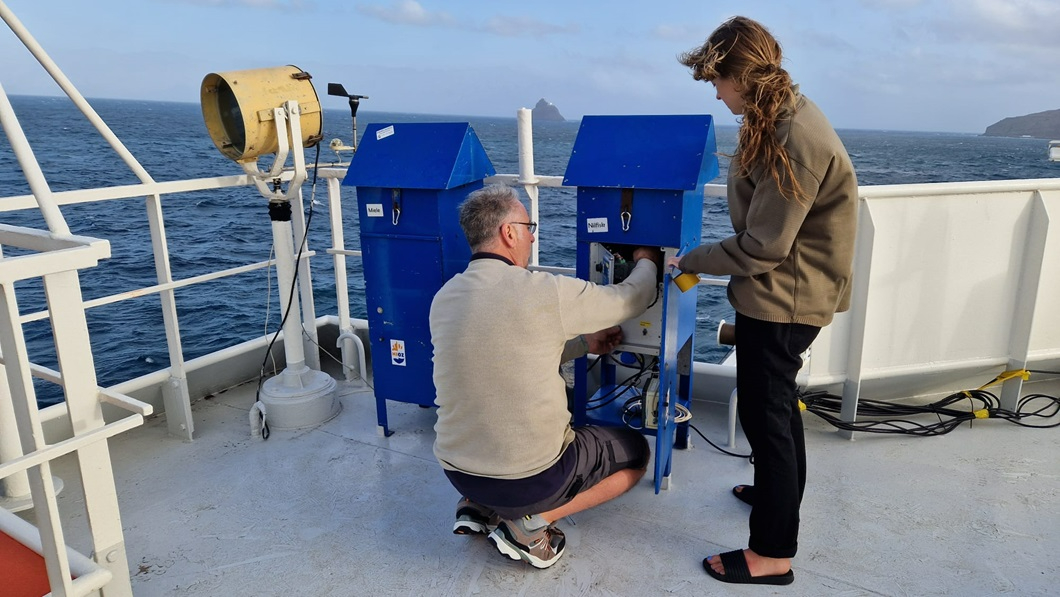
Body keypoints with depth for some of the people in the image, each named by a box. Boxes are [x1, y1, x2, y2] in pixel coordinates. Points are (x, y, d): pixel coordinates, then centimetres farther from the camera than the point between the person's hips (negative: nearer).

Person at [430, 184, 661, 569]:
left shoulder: (444, 298, 0)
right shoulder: (542, 291, -20)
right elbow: (632, 299, -5)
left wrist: (584, 343, 18)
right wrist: (647, 262, 17)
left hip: (456, 472, 7)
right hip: (530, 478, -6)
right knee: (636, 451, 18)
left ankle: (478, 506, 18)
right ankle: (532, 522, 3)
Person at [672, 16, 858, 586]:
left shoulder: (794, 141, -25)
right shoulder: (784, 115, 8)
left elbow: (762, 246, -23)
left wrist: (690, 261, -11)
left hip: (784, 298, -10)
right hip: (783, 293, 10)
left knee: (764, 412, -1)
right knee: (777, 401, 24)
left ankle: (772, 554, 13)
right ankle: (781, 490, 45)